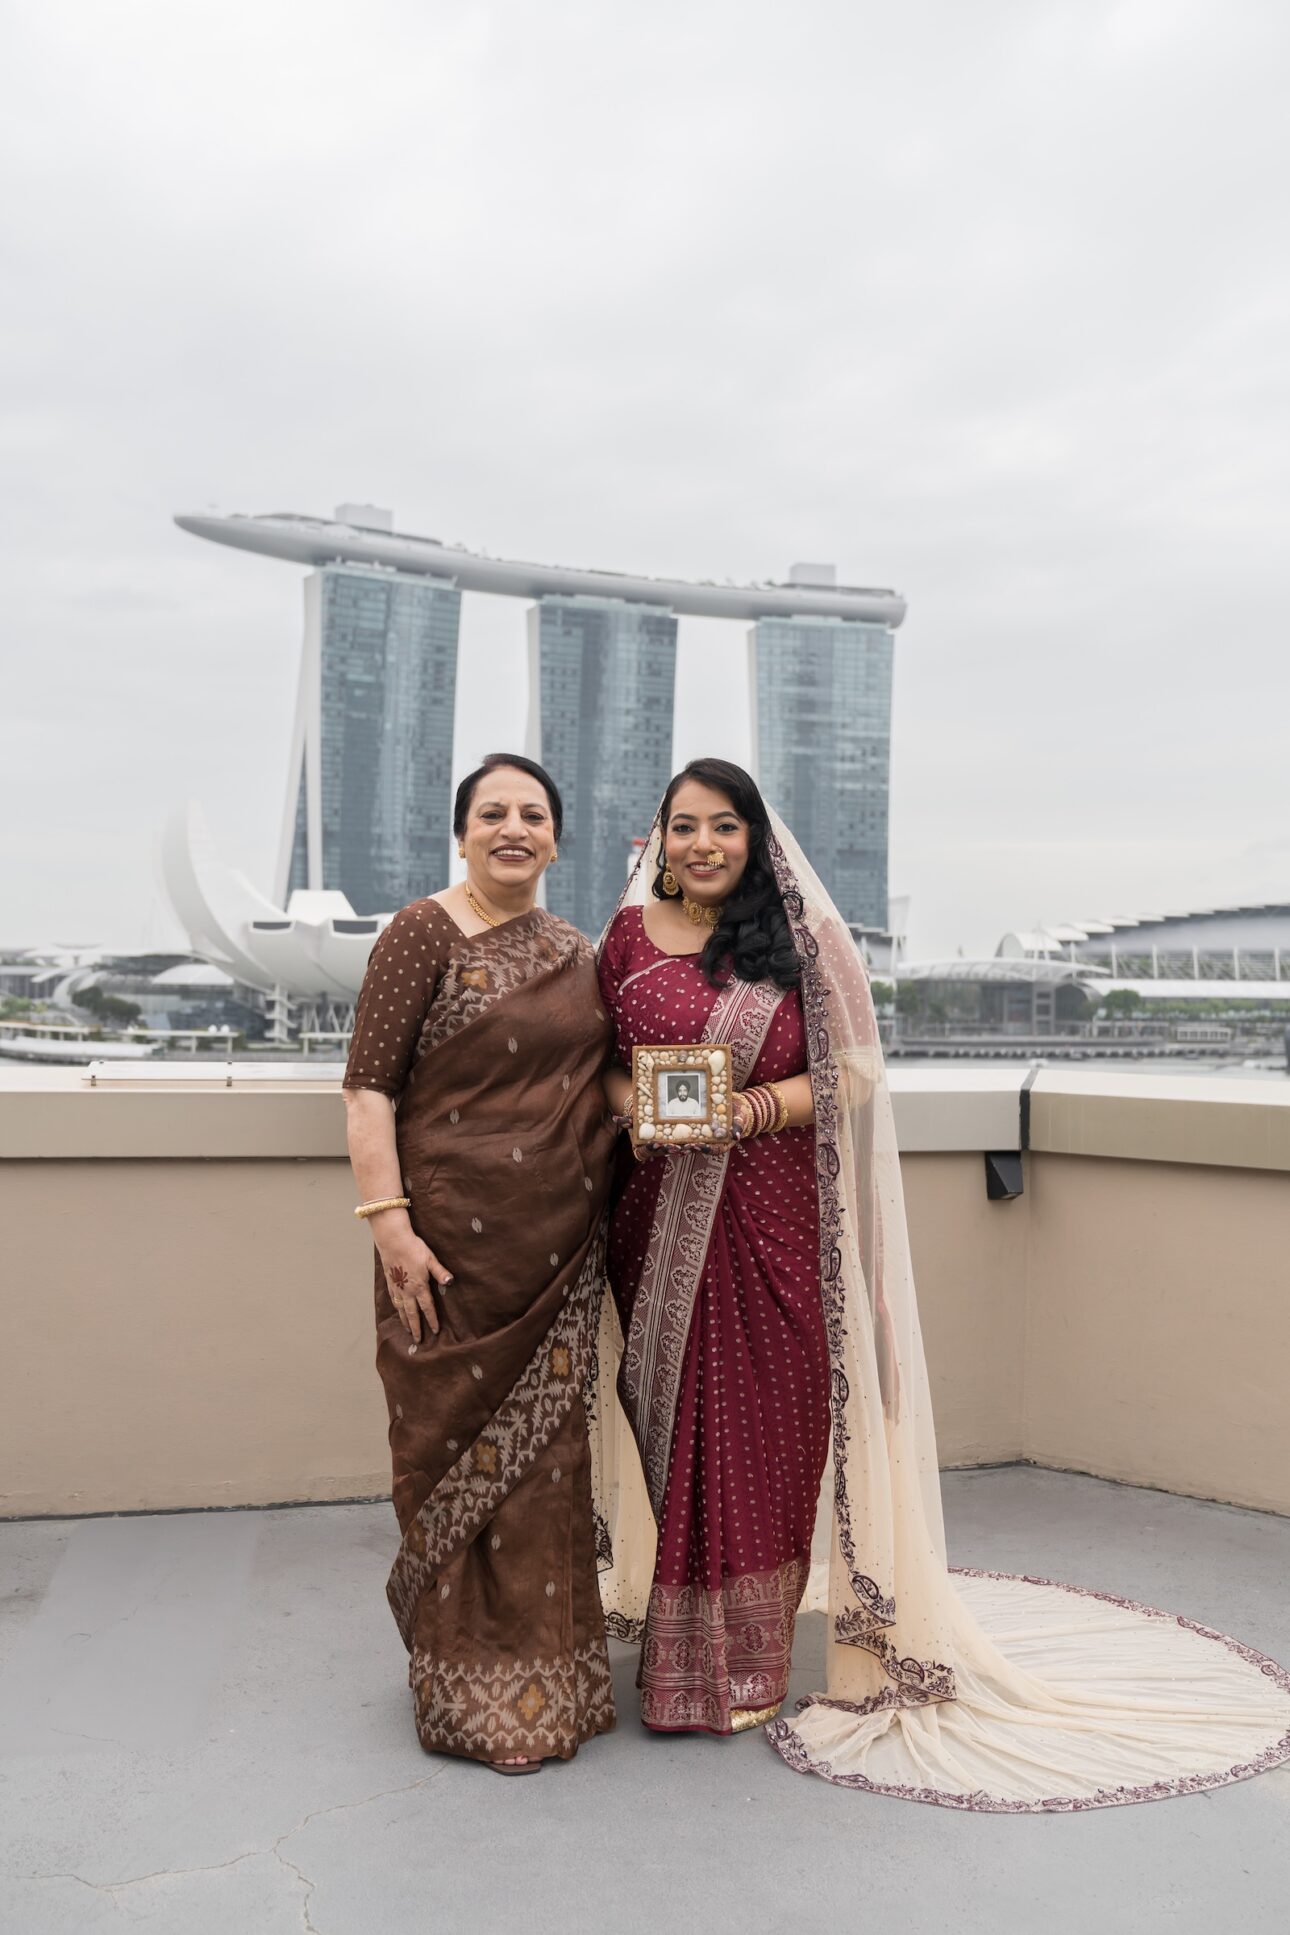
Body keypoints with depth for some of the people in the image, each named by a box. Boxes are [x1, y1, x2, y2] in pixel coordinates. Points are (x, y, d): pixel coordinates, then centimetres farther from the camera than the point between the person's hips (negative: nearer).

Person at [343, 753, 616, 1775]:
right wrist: (388, 1220, -18)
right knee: (460, 1445, 5)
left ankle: (547, 1678, 30)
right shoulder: (425, 934, -5)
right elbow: (369, 1084, -11)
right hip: (458, 1234, -5)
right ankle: (472, 1691, 23)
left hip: (564, 1245, 5)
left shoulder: (577, 952, 13)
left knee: (547, 1450, 12)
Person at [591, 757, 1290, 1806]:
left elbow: (849, 1073, -2)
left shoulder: (807, 941, 1)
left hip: (777, 1219, -2)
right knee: (670, 1417, 6)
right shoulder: (629, 934, 8)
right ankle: (679, 1655, 21)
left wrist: (752, 1108, -16)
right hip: (661, 1220, 2)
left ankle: (758, 1649, 17)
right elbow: (601, 1059, 11)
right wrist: (631, 1104, -10)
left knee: (772, 1417, 1)